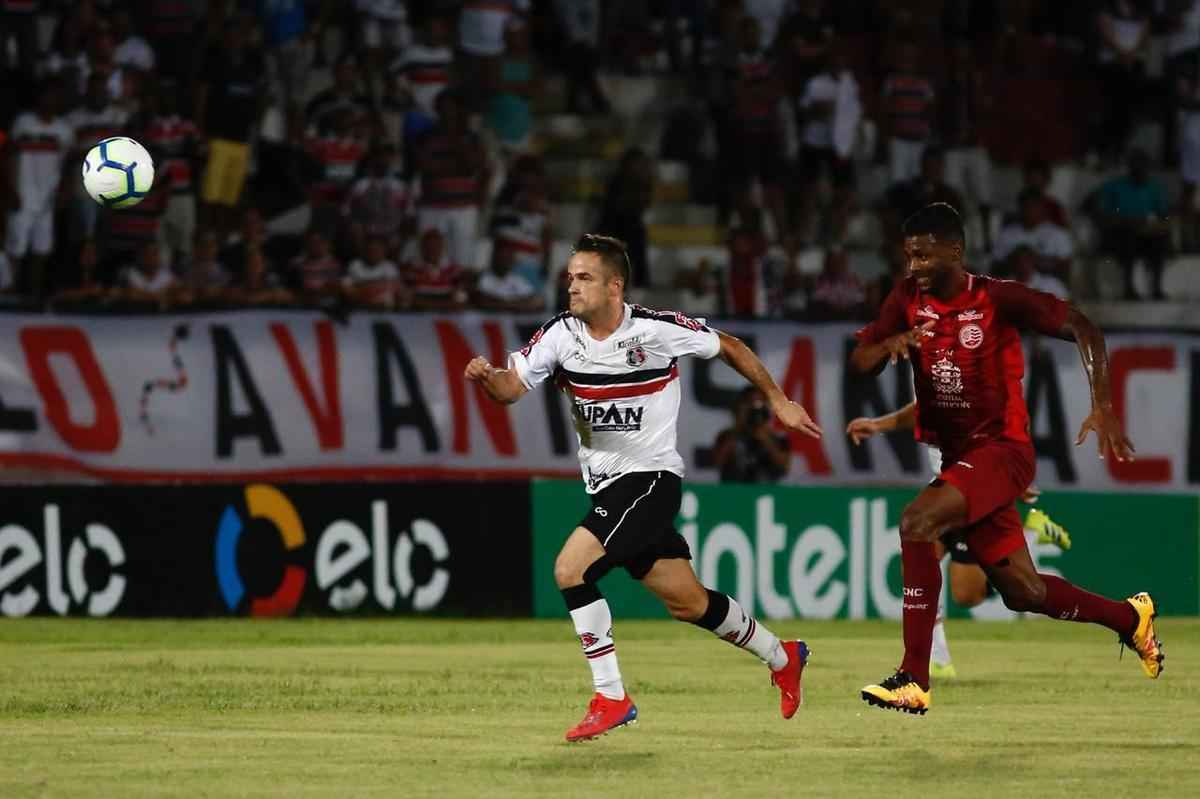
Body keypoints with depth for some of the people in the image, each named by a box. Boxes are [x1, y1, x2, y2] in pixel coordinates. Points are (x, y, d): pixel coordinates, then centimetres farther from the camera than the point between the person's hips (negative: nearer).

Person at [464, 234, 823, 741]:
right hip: (606, 485, 6)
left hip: (650, 475, -6)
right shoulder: (561, 334, -1)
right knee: (686, 602, 12)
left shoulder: (656, 329, -14)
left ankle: (610, 697, -14)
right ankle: (782, 657, 34)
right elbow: (511, 387, -5)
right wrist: (486, 376, -28)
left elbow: (729, 349, 0)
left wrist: (778, 400, 7)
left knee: (570, 568, -21)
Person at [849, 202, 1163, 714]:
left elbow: (1082, 328, -11)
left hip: (1001, 450, -7)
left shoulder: (998, 299, -13)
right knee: (1022, 592, 11)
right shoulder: (908, 299, 3)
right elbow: (859, 362, 2)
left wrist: (1103, 408, -22)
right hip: (953, 454, 7)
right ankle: (1130, 618, 38)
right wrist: (891, 343, -21)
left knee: (917, 522, -29)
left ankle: (913, 681, -29)